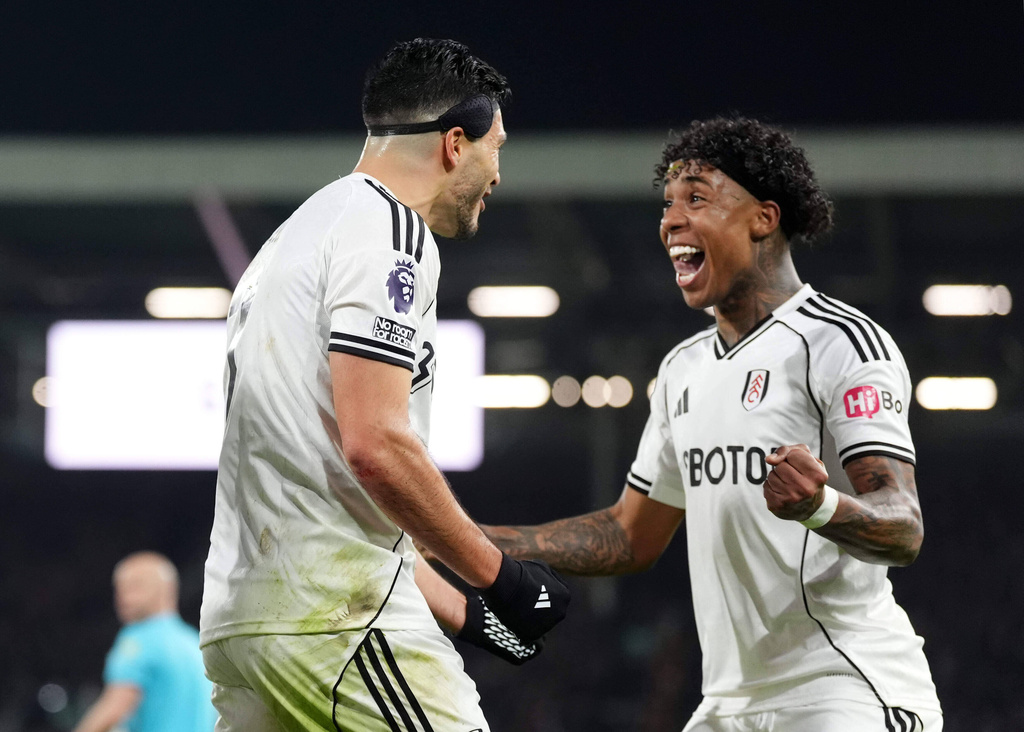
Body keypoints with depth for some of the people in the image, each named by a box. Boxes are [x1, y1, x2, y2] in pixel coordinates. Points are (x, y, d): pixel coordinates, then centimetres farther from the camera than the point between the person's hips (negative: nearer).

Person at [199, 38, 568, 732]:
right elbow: (375, 447, -19)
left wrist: (463, 610, 26)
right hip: (335, 617, -10)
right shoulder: (389, 232, -7)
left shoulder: (294, 237, 25)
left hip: (238, 619, 10)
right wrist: (498, 575, -8)